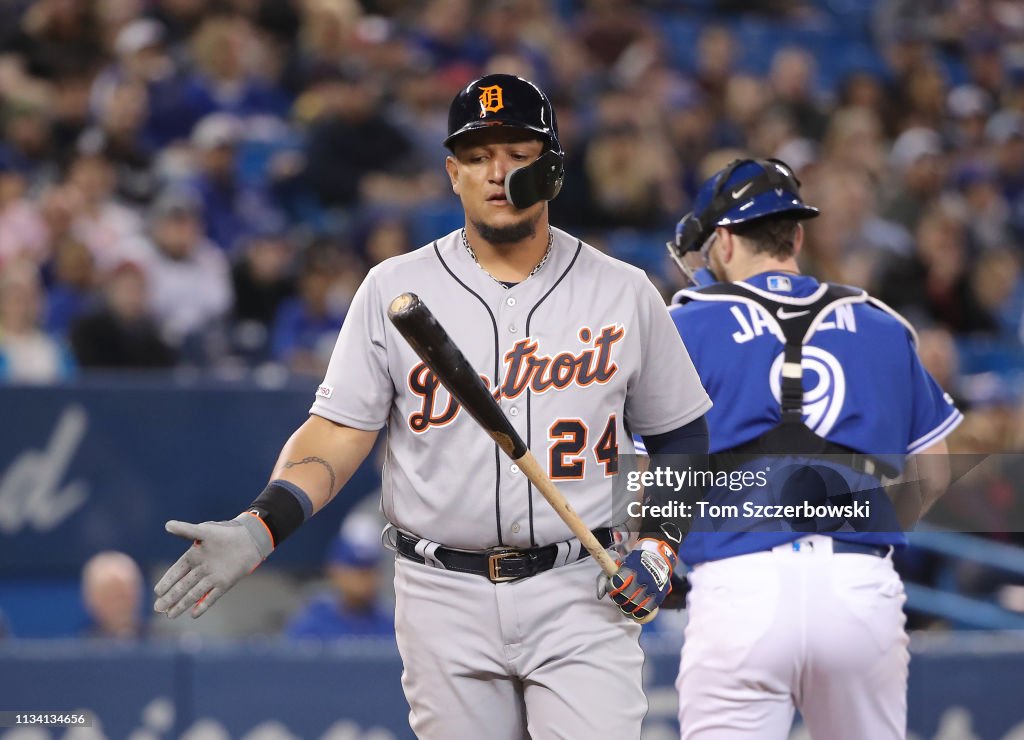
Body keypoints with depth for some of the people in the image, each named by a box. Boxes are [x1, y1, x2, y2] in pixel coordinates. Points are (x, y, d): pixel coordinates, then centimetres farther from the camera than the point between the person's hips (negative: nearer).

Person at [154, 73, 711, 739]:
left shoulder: (623, 293, 5)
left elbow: (681, 434, 13)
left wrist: (660, 539, -3)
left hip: (581, 592, -1)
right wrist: (260, 528, -14)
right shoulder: (395, 290, 4)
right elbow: (340, 431, 1)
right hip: (445, 601, 1)